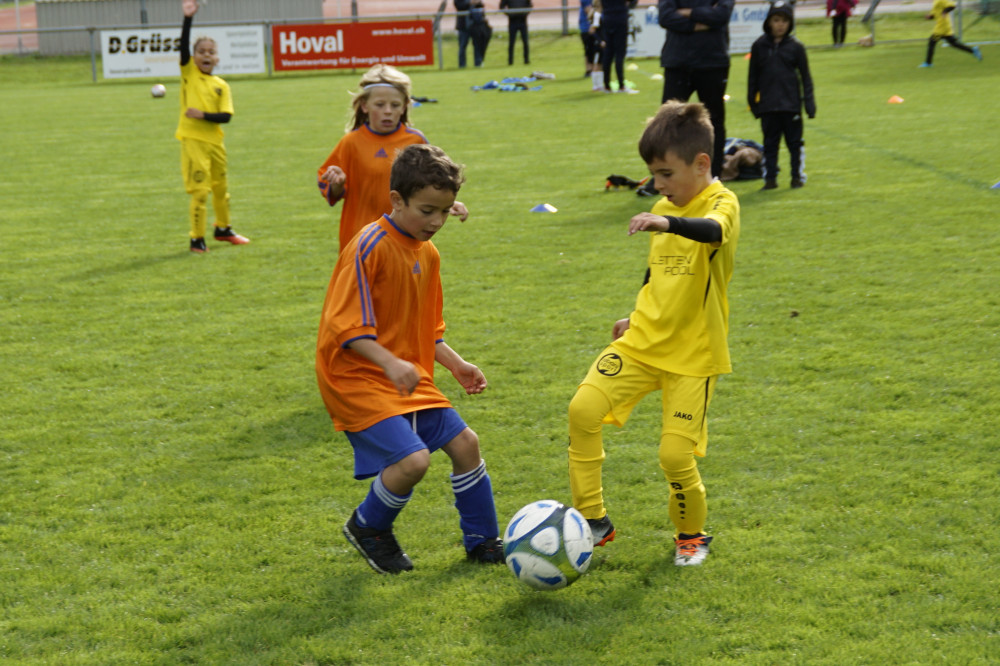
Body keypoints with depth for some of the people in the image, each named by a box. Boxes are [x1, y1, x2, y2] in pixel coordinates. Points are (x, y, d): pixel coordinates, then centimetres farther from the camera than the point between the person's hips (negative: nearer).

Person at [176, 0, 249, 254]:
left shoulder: (222, 86, 4)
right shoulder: (188, 71, 0)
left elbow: (226, 116, -5)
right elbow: (184, 45, -15)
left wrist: (203, 115, -18)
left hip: (214, 140, 4)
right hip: (193, 139, -4)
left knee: (221, 187, 17)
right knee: (199, 190, -7)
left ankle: (222, 229, 37)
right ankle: (197, 239, 2)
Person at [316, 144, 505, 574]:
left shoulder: (428, 254, 8)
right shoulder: (370, 246, -18)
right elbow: (345, 324, -22)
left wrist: (456, 365, 6)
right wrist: (390, 363, -32)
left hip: (409, 377, 9)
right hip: (356, 377, -8)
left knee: (464, 442, 7)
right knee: (413, 459, -21)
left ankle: (482, 542, 27)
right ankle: (367, 528, 9)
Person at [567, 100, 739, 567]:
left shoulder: (721, 202, -11)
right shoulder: (664, 208, 11)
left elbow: (714, 231, -37)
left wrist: (670, 223, -54)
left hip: (693, 355, -6)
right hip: (642, 341, 6)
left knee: (676, 454, -10)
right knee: (583, 409, -14)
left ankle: (691, 534, 20)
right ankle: (593, 520, -2)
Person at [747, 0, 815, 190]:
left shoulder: (796, 47, 1)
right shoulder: (759, 46, 3)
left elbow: (805, 76, 4)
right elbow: (753, 77, 9)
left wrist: (809, 103, 0)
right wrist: (752, 102, 8)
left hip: (791, 103, -1)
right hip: (768, 106, 1)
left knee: (795, 141, 5)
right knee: (770, 143, 6)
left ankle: (797, 176, 14)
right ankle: (770, 177, 12)